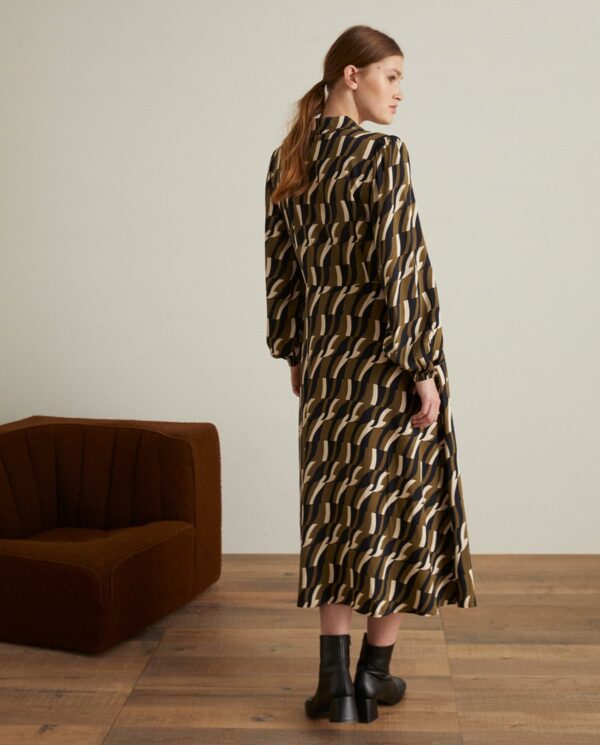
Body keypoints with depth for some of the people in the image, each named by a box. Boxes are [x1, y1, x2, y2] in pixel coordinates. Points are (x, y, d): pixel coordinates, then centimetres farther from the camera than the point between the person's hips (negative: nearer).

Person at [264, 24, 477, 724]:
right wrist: (424, 369, -14)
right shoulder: (381, 153, -14)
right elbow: (402, 267, -18)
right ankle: (375, 672, 18)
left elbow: (278, 266, 11)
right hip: (388, 350, -6)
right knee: (402, 500, 9)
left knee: (337, 502, 11)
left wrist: (293, 350, 19)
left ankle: (336, 682, 10)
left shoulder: (285, 159, 7)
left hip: (325, 351, 6)